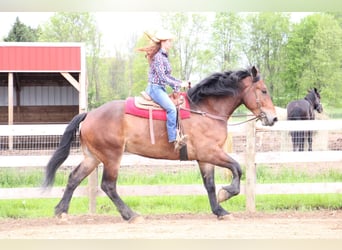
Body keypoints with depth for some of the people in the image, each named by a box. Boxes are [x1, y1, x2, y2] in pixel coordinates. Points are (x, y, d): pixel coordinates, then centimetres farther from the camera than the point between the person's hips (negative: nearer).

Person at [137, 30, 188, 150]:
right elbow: (162, 78, -18)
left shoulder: (164, 56, 16)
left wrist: (180, 82, 9)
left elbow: (167, 76, 21)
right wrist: (178, 85, -13)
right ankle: (174, 139, -31)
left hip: (161, 89, 10)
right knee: (171, 108, -26)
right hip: (155, 87, -10)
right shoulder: (158, 57, -14)